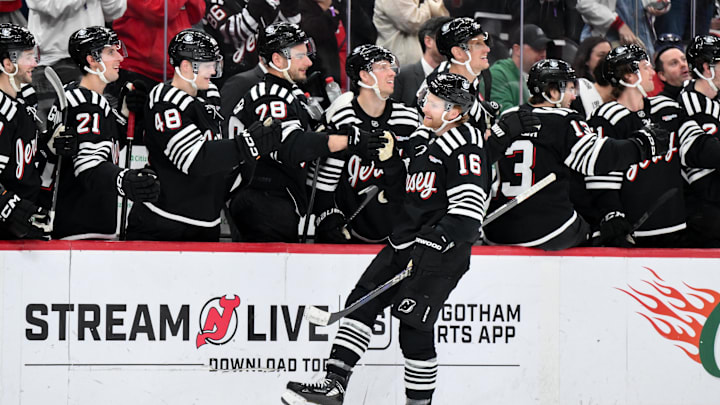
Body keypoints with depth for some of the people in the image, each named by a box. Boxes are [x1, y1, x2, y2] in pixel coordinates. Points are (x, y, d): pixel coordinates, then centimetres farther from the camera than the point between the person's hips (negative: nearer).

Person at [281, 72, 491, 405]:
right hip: (405, 242, 9)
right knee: (362, 301, 1)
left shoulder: (466, 148, -14)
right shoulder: (427, 137, 16)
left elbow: (467, 214, -23)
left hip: (439, 252, -9)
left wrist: (431, 242, -27)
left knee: (413, 326, -10)